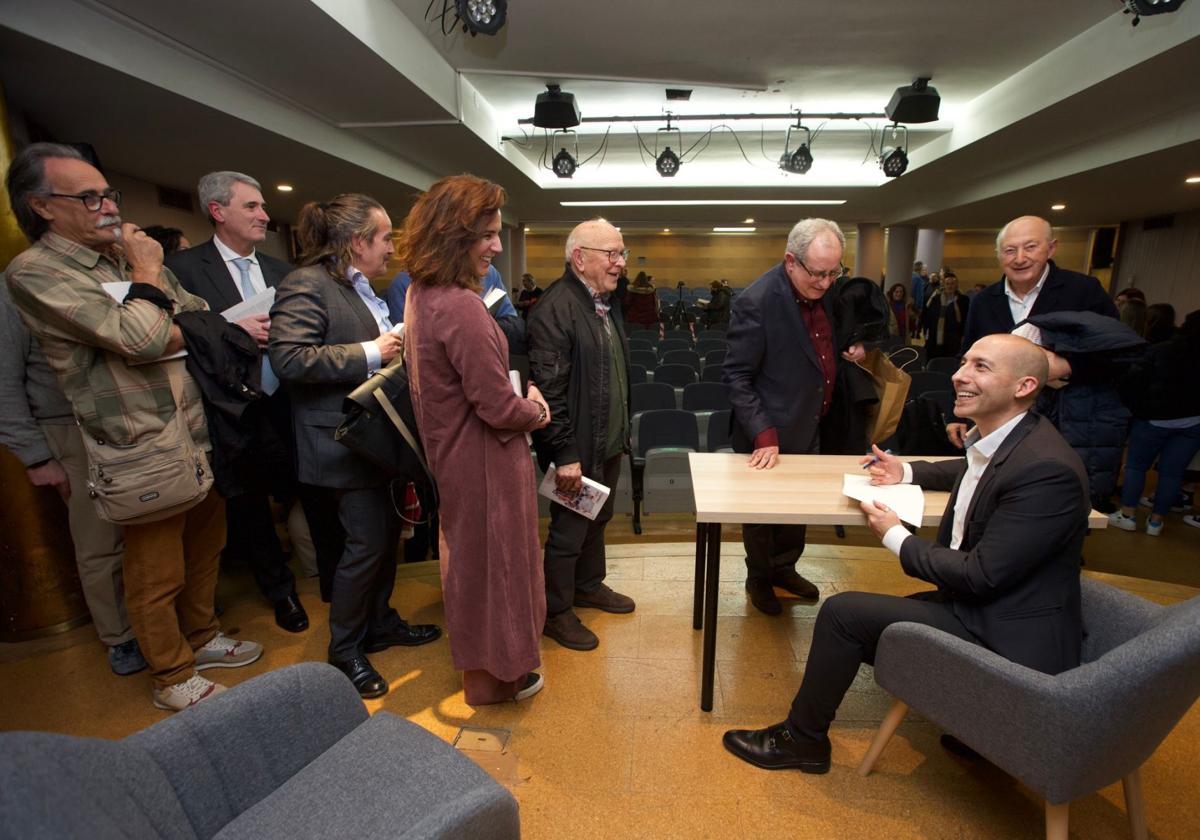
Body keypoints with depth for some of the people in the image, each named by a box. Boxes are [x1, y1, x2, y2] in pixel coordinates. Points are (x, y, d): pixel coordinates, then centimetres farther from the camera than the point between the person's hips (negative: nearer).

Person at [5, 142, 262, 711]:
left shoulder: (130, 255, 10)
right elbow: (139, 339, -24)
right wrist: (147, 273, -10)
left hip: (198, 438, 7)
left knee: (205, 548, 21)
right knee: (157, 577, 9)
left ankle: (201, 638, 42)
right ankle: (173, 679, 29)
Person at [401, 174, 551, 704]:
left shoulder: (421, 295, 3)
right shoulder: (461, 306, -28)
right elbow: (498, 407, -25)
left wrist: (522, 397, 6)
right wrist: (537, 412, -5)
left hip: (451, 455, 10)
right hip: (484, 462, -9)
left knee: (468, 556, 25)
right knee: (493, 560, 11)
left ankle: (476, 658, 48)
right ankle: (494, 675, 33)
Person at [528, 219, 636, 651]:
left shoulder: (607, 303, 9)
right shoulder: (555, 308, -20)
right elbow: (547, 388, -23)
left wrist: (623, 431, 16)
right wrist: (565, 454, -22)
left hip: (609, 442, 9)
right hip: (577, 448, -9)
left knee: (598, 520, 23)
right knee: (568, 531, 7)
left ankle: (589, 585, 45)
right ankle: (556, 612, 27)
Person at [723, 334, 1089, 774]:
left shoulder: (1046, 469, -26)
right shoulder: (999, 439, 1)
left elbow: (981, 575, -25)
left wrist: (896, 537, -13)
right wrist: (908, 472, 15)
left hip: (1008, 636, -9)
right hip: (976, 605, 9)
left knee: (843, 611, -13)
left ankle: (801, 739, 8)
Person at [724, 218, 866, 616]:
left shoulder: (825, 289, -2)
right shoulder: (756, 301, -24)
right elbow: (737, 376, -21)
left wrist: (852, 348, -4)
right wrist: (763, 436, -26)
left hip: (810, 429, 7)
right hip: (771, 437, -7)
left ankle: (784, 568, 46)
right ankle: (759, 579, 38)